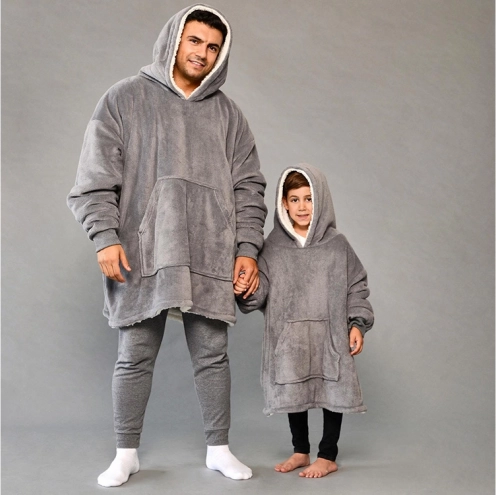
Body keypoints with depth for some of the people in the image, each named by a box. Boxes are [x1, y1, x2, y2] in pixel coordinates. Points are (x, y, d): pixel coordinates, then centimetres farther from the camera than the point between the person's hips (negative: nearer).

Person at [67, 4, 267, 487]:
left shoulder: (228, 113, 13)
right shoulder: (125, 98, 6)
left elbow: (248, 188, 11)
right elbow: (95, 179, 1)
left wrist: (247, 248, 1)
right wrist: (105, 236, -10)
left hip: (211, 258, 2)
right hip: (141, 256, -2)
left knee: (212, 355, 7)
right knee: (135, 357, 5)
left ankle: (218, 449, 23)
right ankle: (126, 454, 22)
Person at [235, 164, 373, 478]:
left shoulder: (337, 245, 1)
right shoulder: (274, 247, 3)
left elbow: (356, 287, 4)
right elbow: (261, 290, 0)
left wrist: (358, 324, -3)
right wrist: (246, 291, -21)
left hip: (329, 334, -1)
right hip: (288, 336, 1)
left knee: (332, 389, 4)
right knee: (293, 390, 10)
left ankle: (328, 456, 20)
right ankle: (300, 451, 29)